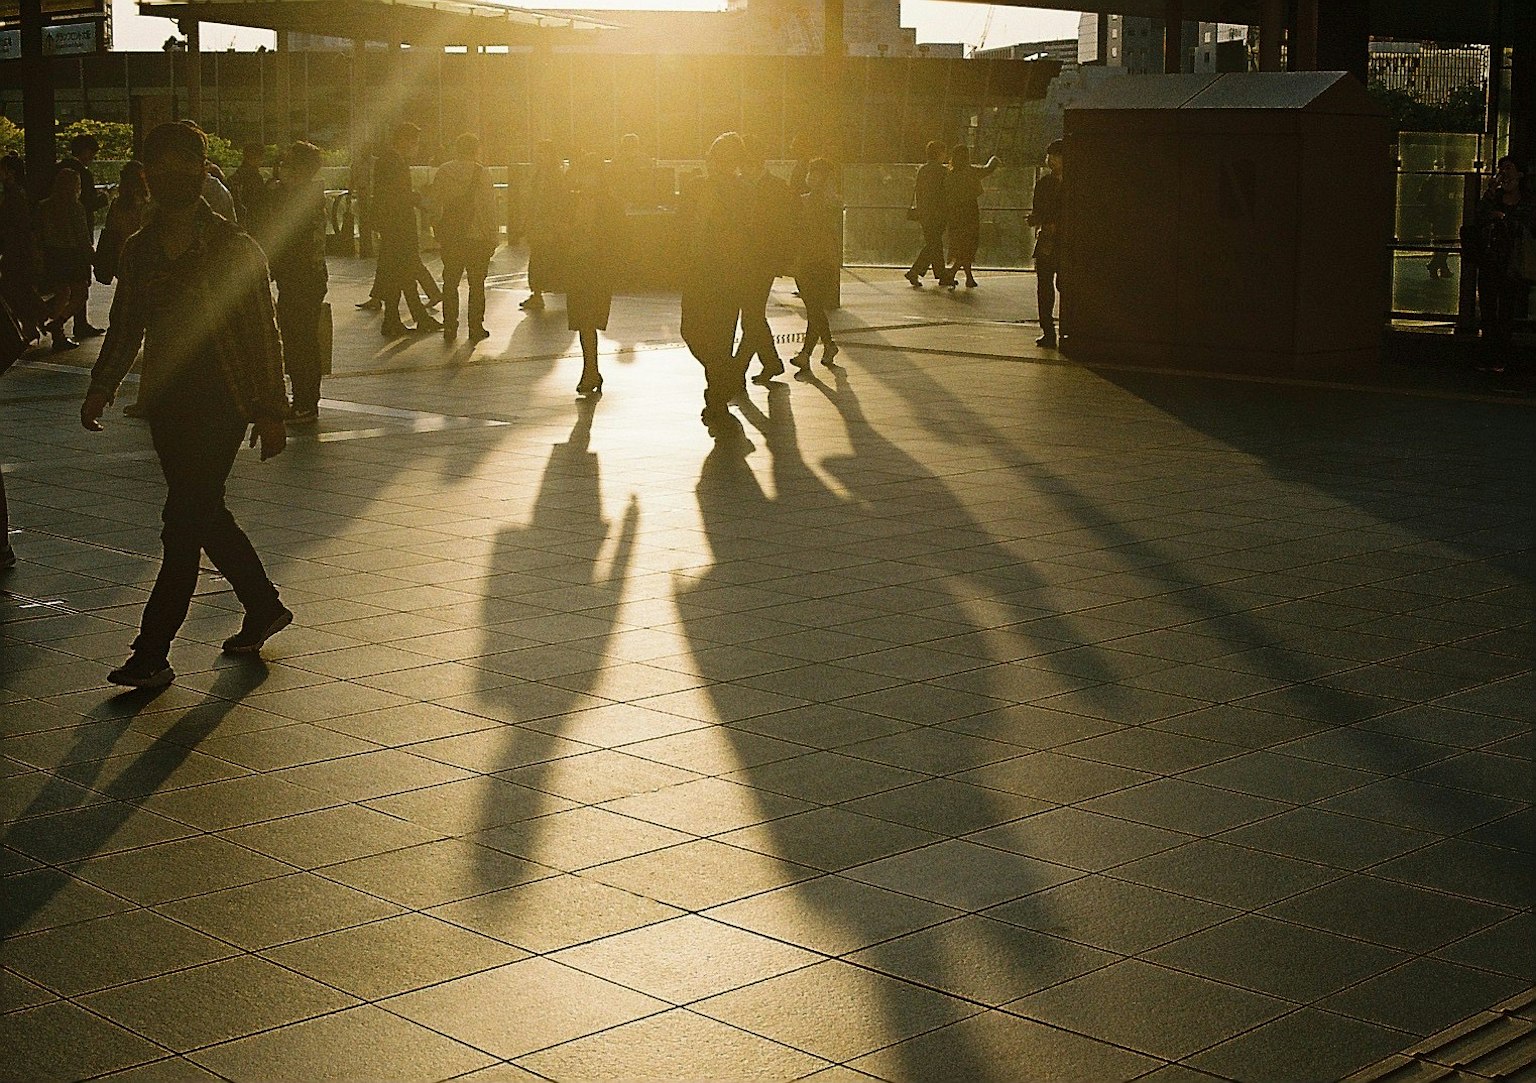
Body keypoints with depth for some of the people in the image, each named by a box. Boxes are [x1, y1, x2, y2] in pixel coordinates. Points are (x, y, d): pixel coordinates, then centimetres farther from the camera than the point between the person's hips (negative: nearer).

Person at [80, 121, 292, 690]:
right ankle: (264, 608, 34)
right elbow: (125, 328, 17)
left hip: (221, 402, -6)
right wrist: (101, 388, 5)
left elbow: (263, 332, -5)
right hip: (166, 403, 6)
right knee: (203, 515, 14)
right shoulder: (139, 250, 10)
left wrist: (270, 411, -8)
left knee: (184, 524, -10)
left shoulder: (235, 248, -6)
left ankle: (152, 654, -7)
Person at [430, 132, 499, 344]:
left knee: (450, 282, 11)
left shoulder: (443, 171, 1)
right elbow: (489, 207, -9)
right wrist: (492, 238, -4)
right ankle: (476, 328, 8)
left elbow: (434, 200, 3)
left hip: (450, 237, 3)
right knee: (476, 284, 7)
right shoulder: (482, 173, -8)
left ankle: (449, 328, 9)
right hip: (477, 237, -3)